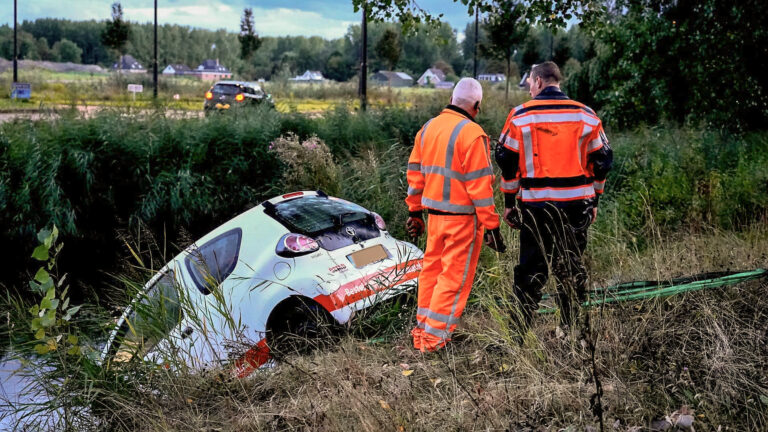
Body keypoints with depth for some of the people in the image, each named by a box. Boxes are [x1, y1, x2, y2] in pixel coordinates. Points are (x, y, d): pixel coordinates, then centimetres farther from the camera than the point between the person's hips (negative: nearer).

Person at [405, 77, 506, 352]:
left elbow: (415, 172, 14)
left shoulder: (428, 128, 9)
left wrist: (415, 211, 22)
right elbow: (479, 183, -16)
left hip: (434, 214, 7)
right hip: (462, 217, -7)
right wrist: (491, 225, -12)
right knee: (455, 276, 1)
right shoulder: (471, 133, -14)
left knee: (431, 268, 18)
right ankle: (435, 336, 3)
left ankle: (422, 329, 26)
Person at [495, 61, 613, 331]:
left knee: (530, 268, 6)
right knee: (571, 267, 11)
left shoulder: (520, 116, -1)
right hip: (577, 205, 2)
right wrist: (594, 201, 16)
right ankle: (571, 329, 15)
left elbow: (507, 161, 1)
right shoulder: (586, 115, 5)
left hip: (535, 205, -1)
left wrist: (509, 202, 8)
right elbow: (601, 160, 8)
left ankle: (521, 331, 7)